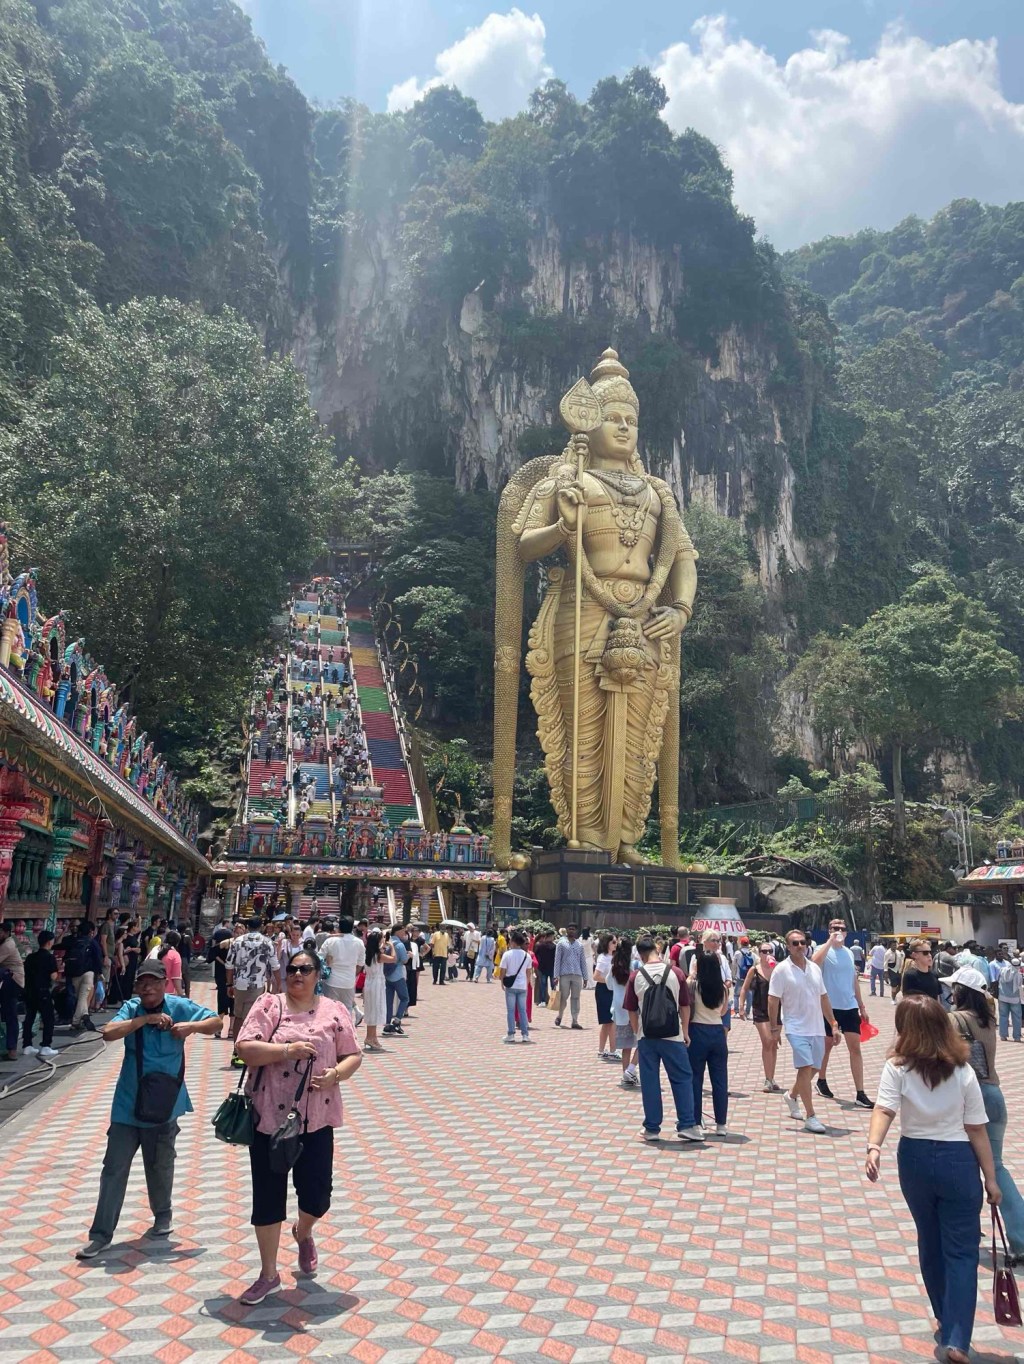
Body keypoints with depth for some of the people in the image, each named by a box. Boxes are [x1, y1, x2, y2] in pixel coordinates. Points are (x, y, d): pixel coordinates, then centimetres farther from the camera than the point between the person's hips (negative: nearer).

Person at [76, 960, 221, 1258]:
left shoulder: (180, 1006, -10)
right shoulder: (131, 1008, -8)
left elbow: (217, 1022, -8)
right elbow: (108, 1033, -24)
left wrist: (191, 1026, -26)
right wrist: (145, 1019, -28)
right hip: (127, 1103, 1)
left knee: (160, 1166, 16)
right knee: (114, 1168, 5)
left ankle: (162, 1216, 39)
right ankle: (101, 1233, 17)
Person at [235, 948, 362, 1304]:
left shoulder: (334, 1011, 2)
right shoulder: (268, 1006, -2)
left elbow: (354, 1056, 5)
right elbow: (246, 1049, -11)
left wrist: (336, 1074, -15)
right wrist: (286, 1050, -22)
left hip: (315, 1119, 1)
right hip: (269, 1117, -1)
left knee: (316, 1197, 5)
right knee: (268, 1196, 8)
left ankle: (303, 1232, 42)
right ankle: (269, 1274, 28)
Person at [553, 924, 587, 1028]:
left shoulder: (579, 945, 13)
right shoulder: (562, 943, 3)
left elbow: (583, 961, 14)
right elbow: (557, 960, 0)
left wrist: (585, 977, 8)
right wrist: (556, 976, -7)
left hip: (577, 975, 3)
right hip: (564, 974, -3)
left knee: (576, 998, 2)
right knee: (563, 997, 2)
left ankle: (575, 1021, 5)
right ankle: (559, 1016, 23)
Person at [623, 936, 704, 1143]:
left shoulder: (635, 976, -5)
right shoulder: (676, 972, -6)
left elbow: (631, 1010, 2)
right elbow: (685, 1006, 1)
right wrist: (685, 1031, 12)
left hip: (646, 1035, 1)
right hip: (672, 1035, -1)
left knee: (649, 1082, 8)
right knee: (682, 1079, 11)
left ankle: (652, 1128, 13)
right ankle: (686, 1125, 9)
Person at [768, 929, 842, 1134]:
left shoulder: (814, 968, 8)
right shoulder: (781, 969, -9)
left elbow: (823, 999, 14)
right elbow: (773, 1000, -8)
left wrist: (834, 1024, 12)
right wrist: (774, 1026, -10)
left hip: (817, 1028, 6)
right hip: (797, 1028, -6)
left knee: (813, 1068, 13)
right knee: (806, 1067, -13)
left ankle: (792, 1095, 38)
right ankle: (810, 1116, -5)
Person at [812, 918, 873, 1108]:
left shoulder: (849, 953, 9)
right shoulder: (825, 950, -8)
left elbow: (854, 980, 17)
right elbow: (815, 961, -33)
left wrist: (861, 1006, 17)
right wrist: (830, 941, -27)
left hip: (850, 1007, 4)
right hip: (830, 1007, -4)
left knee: (855, 1048, -1)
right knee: (828, 1045, 10)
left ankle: (860, 1094, 0)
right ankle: (822, 1081, 31)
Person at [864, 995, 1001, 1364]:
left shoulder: (897, 1068, -11)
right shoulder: (962, 1071, -10)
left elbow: (884, 1110, -26)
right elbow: (976, 1130, -6)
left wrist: (873, 1146, -31)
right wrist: (990, 1179, 2)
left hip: (914, 1159, 1)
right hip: (957, 1161, -1)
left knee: (930, 1243, 20)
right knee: (961, 1250, 7)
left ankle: (945, 1320, 37)